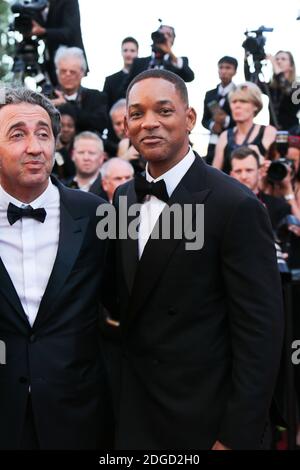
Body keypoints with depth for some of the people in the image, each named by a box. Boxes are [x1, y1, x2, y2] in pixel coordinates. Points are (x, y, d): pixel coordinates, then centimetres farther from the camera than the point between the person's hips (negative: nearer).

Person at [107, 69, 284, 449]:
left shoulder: (235, 205, -18)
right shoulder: (123, 197, 4)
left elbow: (259, 332, -18)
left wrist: (238, 436, -17)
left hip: (201, 418, -6)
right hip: (132, 405, 6)